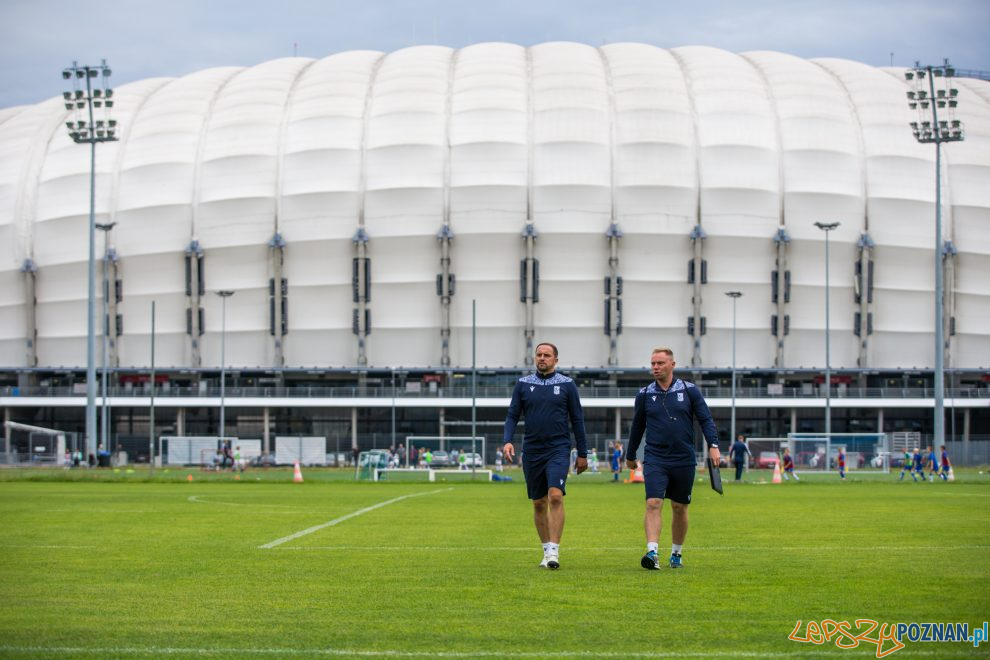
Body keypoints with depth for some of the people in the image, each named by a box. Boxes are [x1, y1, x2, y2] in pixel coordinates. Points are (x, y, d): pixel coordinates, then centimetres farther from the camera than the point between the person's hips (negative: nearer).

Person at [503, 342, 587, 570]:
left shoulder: (567, 384, 2)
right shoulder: (523, 384, 6)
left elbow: (577, 420, 6)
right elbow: (512, 415, 7)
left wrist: (582, 454, 5)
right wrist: (507, 440, -11)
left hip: (559, 450, -3)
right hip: (532, 450, 3)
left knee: (556, 496, -19)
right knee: (539, 503, 7)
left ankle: (554, 551, -18)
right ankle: (546, 551, 18)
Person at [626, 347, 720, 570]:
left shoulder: (689, 390, 1)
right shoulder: (645, 394, 5)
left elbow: (706, 419, 2)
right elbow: (637, 426, 16)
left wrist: (713, 445, -12)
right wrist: (630, 455, 23)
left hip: (684, 460, 0)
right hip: (655, 459, 0)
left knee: (679, 508, 9)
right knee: (653, 504, -16)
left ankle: (676, 554, 23)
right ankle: (652, 552, -23)